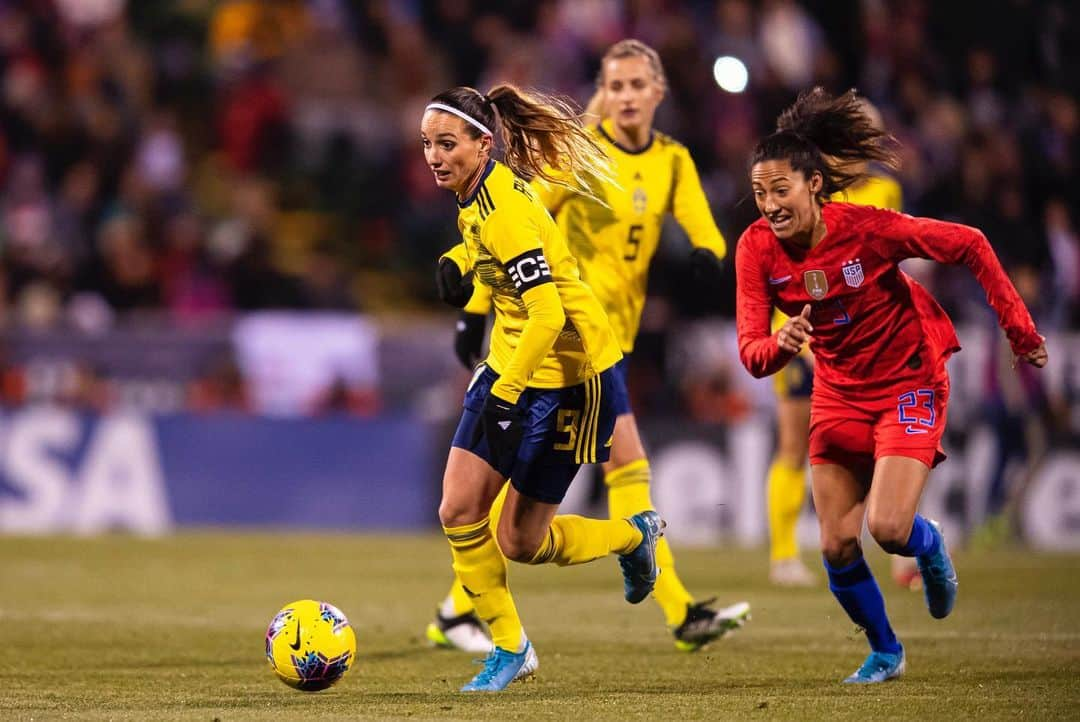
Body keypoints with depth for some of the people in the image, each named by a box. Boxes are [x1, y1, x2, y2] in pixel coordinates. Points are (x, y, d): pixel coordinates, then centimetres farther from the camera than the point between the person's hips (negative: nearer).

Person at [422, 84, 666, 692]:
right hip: (511, 367, 8)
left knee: (519, 542, -1)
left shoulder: (505, 213, -26)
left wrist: (504, 394, -32)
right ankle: (510, 647, 12)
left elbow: (548, 315, -32)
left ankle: (635, 536, 26)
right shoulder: (479, 195, 1)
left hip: (568, 378, -8)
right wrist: (459, 260, 7)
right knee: (459, 511, -3)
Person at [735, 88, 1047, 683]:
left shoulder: (867, 228, -25)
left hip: (908, 383, -4)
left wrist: (1016, 326, -10)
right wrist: (781, 344, -40)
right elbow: (750, 351, -17)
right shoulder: (756, 249, -14)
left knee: (888, 528, -19)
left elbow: (970, 246, -13)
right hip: (838, 393, 4)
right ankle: (884, 651, 24)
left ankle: (929, 546, 19)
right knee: (837, 546, -2)